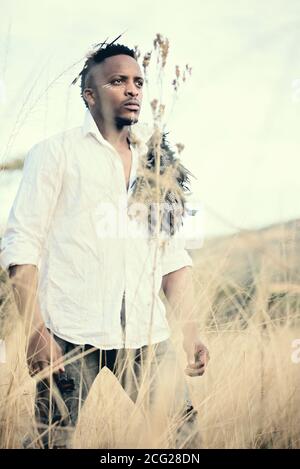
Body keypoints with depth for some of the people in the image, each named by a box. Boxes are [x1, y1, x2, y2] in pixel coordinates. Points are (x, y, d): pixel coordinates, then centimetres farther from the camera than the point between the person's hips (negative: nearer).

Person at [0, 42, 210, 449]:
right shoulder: (56, 153, 4)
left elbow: (174, 257, 17)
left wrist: (191, 334, 6)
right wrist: (36, 332, -12)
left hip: (146, 334, 4)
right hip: (70, 334, -4)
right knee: (56, 440, -4)